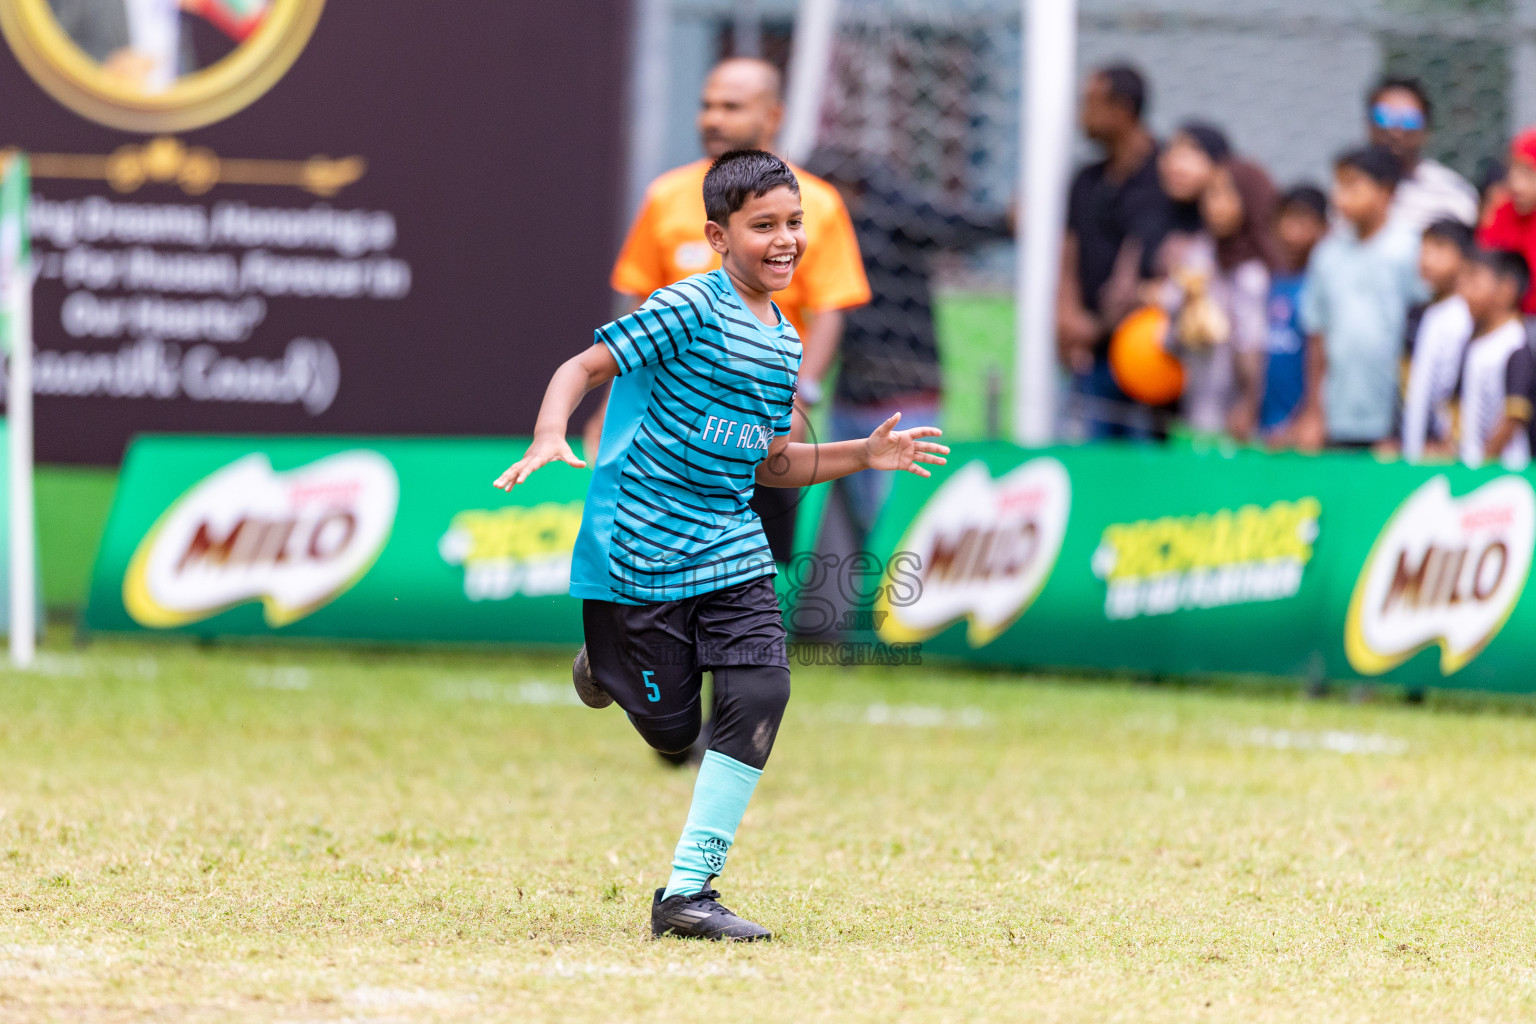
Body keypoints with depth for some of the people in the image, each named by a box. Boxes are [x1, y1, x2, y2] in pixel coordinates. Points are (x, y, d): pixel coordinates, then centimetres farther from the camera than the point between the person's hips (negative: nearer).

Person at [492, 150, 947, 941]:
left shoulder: (784, 341, 11)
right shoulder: (691, 308, -13)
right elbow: (583, 367, -16)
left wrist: (864, 455, 11)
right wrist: (548, 439, -33)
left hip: (731, 549, 6)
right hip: (641, 546, -6)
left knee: (760, 693, -13)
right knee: (671, 728, -1)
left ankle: (687, 892, -6)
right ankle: (608, 662, 36)